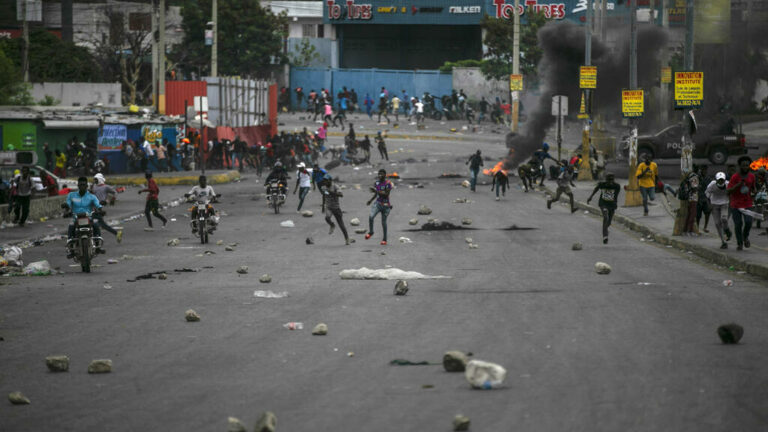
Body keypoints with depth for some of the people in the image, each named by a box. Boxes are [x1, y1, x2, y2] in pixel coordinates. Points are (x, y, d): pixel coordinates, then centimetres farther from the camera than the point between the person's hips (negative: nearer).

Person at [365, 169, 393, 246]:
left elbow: (386, 195, -19)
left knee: (383, 222, 3)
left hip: (385, 205, -4)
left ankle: (384, 239, 16)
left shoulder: (388, 184, -11)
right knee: (371, 217, -20)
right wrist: (371, 200, 11)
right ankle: (370, 232, 1)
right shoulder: (376, 183, 7)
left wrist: (376, 191, -25)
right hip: (377, 204, 4)